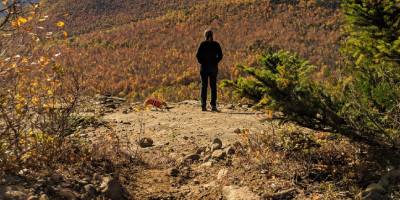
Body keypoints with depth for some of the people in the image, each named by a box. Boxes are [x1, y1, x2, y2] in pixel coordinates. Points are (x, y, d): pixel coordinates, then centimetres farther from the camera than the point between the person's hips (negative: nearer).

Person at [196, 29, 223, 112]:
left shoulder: (203, 44, -3)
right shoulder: (216, 44, 2)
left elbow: (198, 55, -8)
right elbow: (220, 55, -2)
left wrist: (202, 62, 3)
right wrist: (215, 62, 6)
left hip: (204, 67, -1)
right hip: (214, 67, 1)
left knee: (204, 86, 3)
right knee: (213, 86, 5)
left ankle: (203, 106, -2)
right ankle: (213, 106, 1)